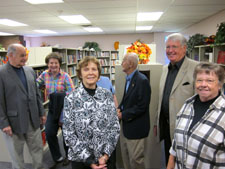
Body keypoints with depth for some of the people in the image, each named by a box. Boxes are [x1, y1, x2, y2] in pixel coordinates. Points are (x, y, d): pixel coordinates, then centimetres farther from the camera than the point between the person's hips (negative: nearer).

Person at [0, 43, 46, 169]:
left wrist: (42, 113, 10)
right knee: (17, 154, 14)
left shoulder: (30, 71, 6)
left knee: (38, 149, 15)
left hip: (33, 120, 5)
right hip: (14, 122, -4)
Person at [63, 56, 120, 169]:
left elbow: (115, 126, -3)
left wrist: (106, 154, -10)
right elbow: (69, 134, -10)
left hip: (104, 157, 2)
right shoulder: (71, 99, -12)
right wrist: (89, 160, -13)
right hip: (80, 159, -1)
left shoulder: (107, 95, -6)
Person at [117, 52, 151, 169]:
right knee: (125, 155, 21)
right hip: (126, 124, 8)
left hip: (136, 127, -8)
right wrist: (119, 109, -2)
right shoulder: (129, 78, 7)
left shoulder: (142, 80, -20)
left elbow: (141, 106, -22)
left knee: (135, 159, 8)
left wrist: (123, 115, -15)